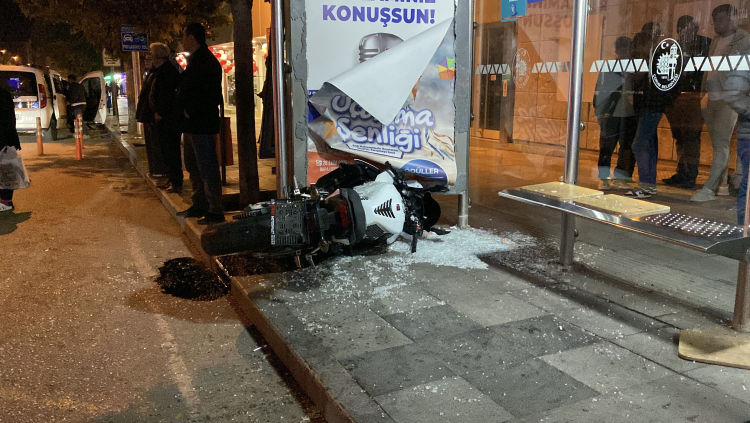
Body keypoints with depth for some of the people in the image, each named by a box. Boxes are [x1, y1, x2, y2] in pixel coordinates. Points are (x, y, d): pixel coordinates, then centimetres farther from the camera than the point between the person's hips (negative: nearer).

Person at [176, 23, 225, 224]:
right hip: (192, 124, 11)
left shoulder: (205, 62, -15)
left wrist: (191, 111, -15)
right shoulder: (195, 60, 18)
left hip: (202, 124, -11)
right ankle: (199, 205, 27)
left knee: (207, 168, -8)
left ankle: (216, 211, -3)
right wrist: (185, 108, 5)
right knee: (193, 166, 17)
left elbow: (209, 95, -22)